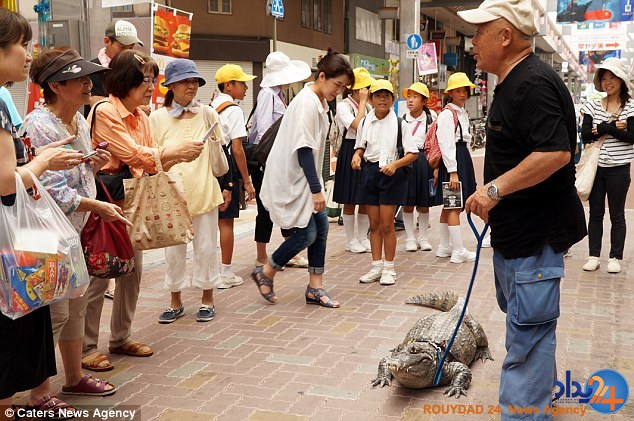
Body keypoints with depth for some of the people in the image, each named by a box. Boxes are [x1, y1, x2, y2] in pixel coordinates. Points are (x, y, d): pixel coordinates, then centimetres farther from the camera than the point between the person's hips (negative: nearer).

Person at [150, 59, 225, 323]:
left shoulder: (208, 114, 2)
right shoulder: (157, 118, 0)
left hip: (205, 192, 0)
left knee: (206, 248, 7)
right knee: (173, 250, 9)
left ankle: (207, 300, 23)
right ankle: (176, 303, 24)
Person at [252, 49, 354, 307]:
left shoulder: (319, 102, 10)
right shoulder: (307, 103, -19)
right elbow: (303, 149, -23)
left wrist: (316, 185, 16)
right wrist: (316, 189, -23)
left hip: (305, 176, 10)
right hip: (291, 179, -10)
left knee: (321, 227, 6)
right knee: (306, 233, -6)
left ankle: (315, 288, 14)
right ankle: (265, 274, 14)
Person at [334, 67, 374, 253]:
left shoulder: (368, 106, 12)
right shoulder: (343, 106, -7)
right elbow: (357, 125, -22)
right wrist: (362, 102, -17)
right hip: (350, 152, -6)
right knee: (350, 201, 2)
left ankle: (363, 237, 20)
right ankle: (351, 240, 12)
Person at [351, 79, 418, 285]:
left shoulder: (399, 123, -4)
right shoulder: (364, 122, 5)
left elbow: (413, 153, -4)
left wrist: (395, 164, -19)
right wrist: (356, 155, -4)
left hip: (391, 173, -3)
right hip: (369, 171, 4)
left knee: (387, 224, -2)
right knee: (374, 224, 9)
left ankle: (389, 268, 11)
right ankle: (377, 266, 20)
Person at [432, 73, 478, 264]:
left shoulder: (463, 113, 18)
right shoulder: (447, 114, -11)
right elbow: (446, 144, -18)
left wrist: (467, 167, 17)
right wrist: (452, 171, -22)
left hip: (464, 157, 10)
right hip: (452, 159, -10)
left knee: (449, 206, 13)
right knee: (455, 206, -7)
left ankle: (444, 247, 20)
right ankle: (458, 251, -4)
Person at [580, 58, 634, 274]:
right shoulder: (593, 106, 5)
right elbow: (585, 135, -6)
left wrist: (601, 129, -16)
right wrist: (611, 127, -17)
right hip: (595, 166, 2)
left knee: (616, 215, 6)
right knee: (595, 213, 8)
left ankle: (615, 257, 15)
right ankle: (593, 256, 16)